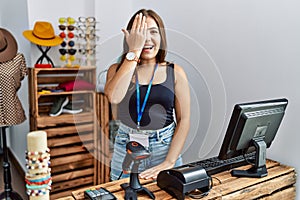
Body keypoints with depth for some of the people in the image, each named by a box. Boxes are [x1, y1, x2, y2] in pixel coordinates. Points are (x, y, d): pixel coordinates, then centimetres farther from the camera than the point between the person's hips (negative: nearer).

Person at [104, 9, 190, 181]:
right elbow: (114, 97, -21)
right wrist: (134, 51, -16)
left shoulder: (175, 73, -1)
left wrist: (169, 162, -13)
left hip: (166, 147, 0)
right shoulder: (118, 69, 1)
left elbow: (184, 120, -4)